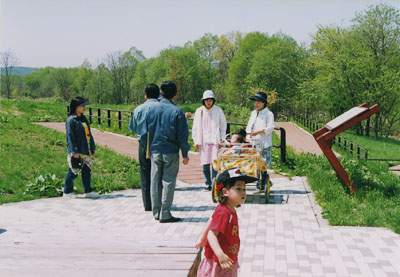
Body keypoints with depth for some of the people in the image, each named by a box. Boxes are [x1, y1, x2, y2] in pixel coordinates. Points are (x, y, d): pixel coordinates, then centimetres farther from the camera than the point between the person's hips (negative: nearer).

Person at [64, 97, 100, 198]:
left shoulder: (84, 118, 14)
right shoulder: (71, 120, -10)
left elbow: (89, 134, 19)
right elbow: (70, 136, -14)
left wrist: (93, 147, 17)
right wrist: (74, 151, -18)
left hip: (86, 151, 8)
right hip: (76, 152, -8)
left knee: (87, 170, 9)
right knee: (74, 171, -1)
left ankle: (88, 191, 17)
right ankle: (67, 191, 12)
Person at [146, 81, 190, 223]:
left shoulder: (151, 108, 2)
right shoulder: (177, 112, -11)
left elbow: (146, 129, 8)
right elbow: (182, 135, -9)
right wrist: (185, 154, 0)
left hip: (155, 151, 4)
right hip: (171, 152, -4)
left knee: (155, 182, 12)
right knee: (168, 182, 2)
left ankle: (156, 212, 19)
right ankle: (165, 214, 3)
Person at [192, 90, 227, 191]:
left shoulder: (218, 110, 4)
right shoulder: (199, 111, 7)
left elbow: (223, 125, 11)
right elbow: (195, 127, 11)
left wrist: (222, 139, 4)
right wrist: (196, 141, 6)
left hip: (215, 141, -1)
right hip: (203, 142, 2)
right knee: (205, 165, 2)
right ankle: (208, 185, 12)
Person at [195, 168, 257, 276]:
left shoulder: (230, 210, 5)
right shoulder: (223, 212, -25)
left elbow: (211, 221, 18)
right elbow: (212, 234, -32)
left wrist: (203, 239, 29)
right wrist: (220, 255, -44)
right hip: (217, 264, -10)